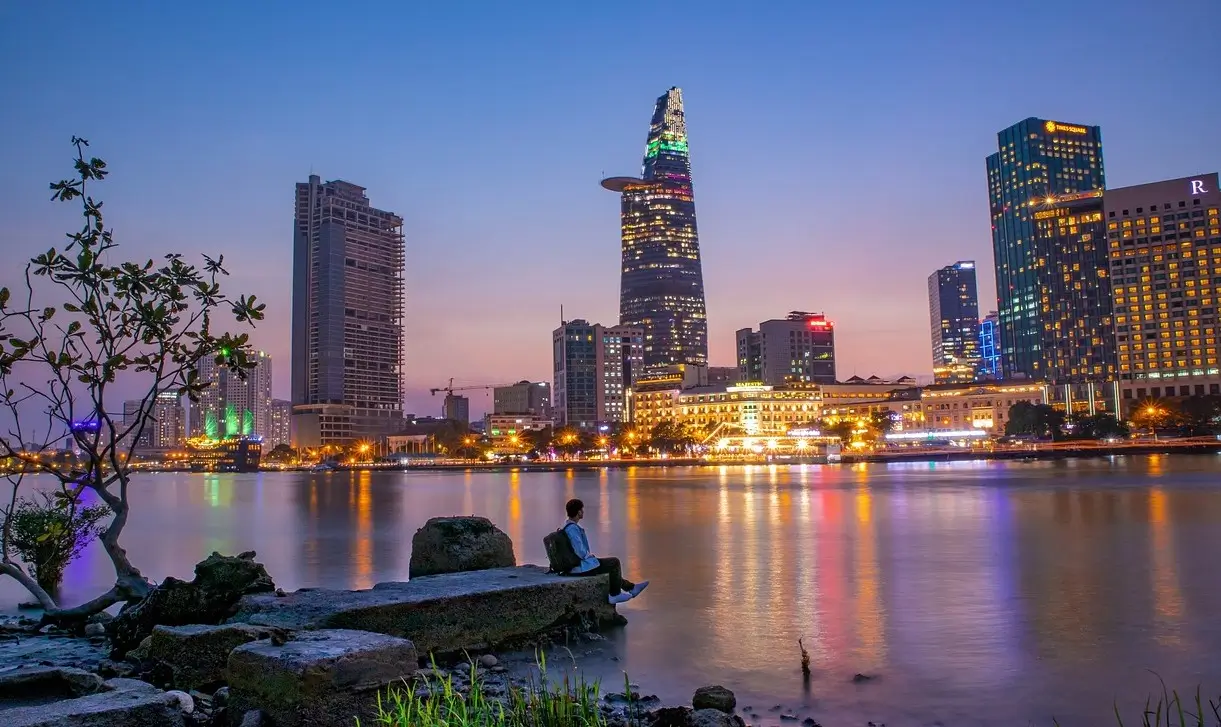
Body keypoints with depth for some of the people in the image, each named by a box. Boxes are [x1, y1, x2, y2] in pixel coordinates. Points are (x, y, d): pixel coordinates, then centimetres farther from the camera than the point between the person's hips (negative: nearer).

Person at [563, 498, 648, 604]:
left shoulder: (567, 526, 7)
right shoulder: (573, 528, -24)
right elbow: (580, 552, -27)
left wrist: (588, 554, 10)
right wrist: (589, 555, -7)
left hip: (576, 564, 10)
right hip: (581, 567, -10)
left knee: (612, 564, 23)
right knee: (614, 562, 2)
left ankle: (631, 587, 33)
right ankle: (615, 595, 14)